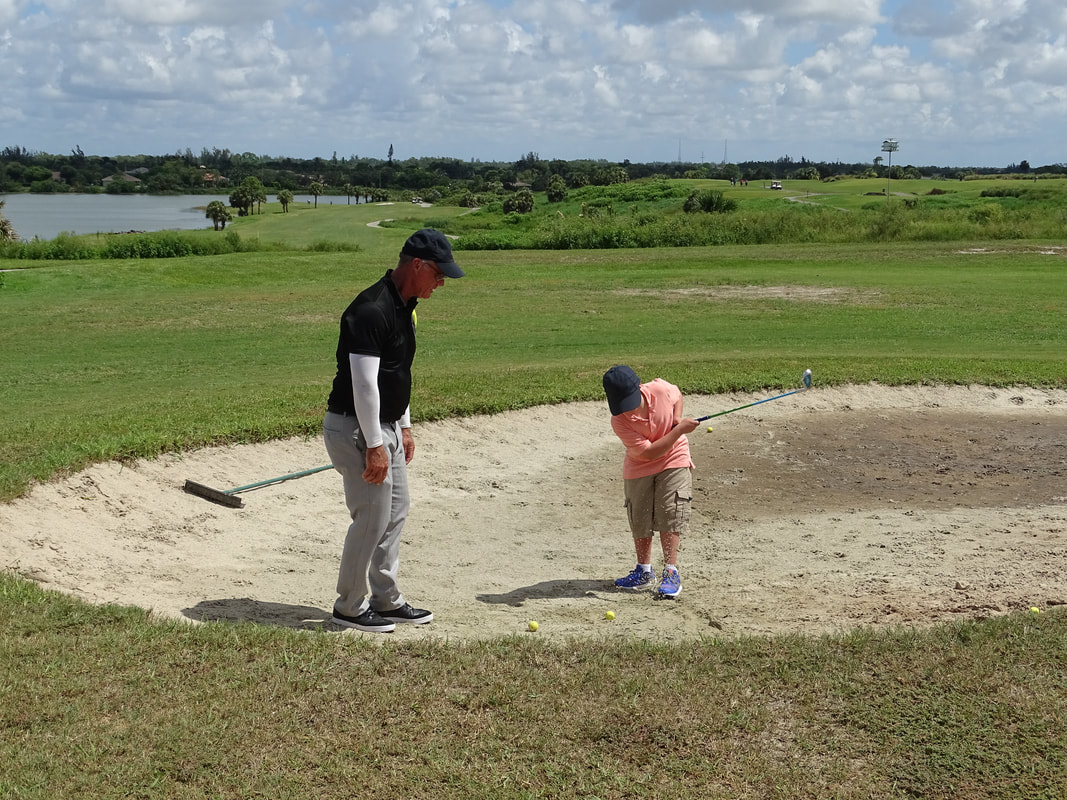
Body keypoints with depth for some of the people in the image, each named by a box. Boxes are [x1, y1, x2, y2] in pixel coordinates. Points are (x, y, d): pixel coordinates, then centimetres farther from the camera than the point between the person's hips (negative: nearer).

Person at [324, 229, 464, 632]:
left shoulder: (405, 306, 9)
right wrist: (374, 445, -24)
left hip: (386, 427, 10)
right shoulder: (371, 310, -23)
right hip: (355, 429, -10)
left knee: (395, 512, 15)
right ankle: (349, 607, 13)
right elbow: (364, 384, -25)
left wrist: (403, 427, 20)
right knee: (372, 518, -3)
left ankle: (386, 600, 26)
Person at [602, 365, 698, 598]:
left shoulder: (660, 389, -21)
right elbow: (648, 452, -26)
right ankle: (644, 572, 26)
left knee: (669, 516, -8)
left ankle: (671, 573, -1)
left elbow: (677, 395, 6)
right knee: (640, 520, 8)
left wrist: (678, 417, -13)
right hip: (639, 468, 0)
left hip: (673, 461, 0)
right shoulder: (619, 421, -26)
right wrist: (679, 430, -28)